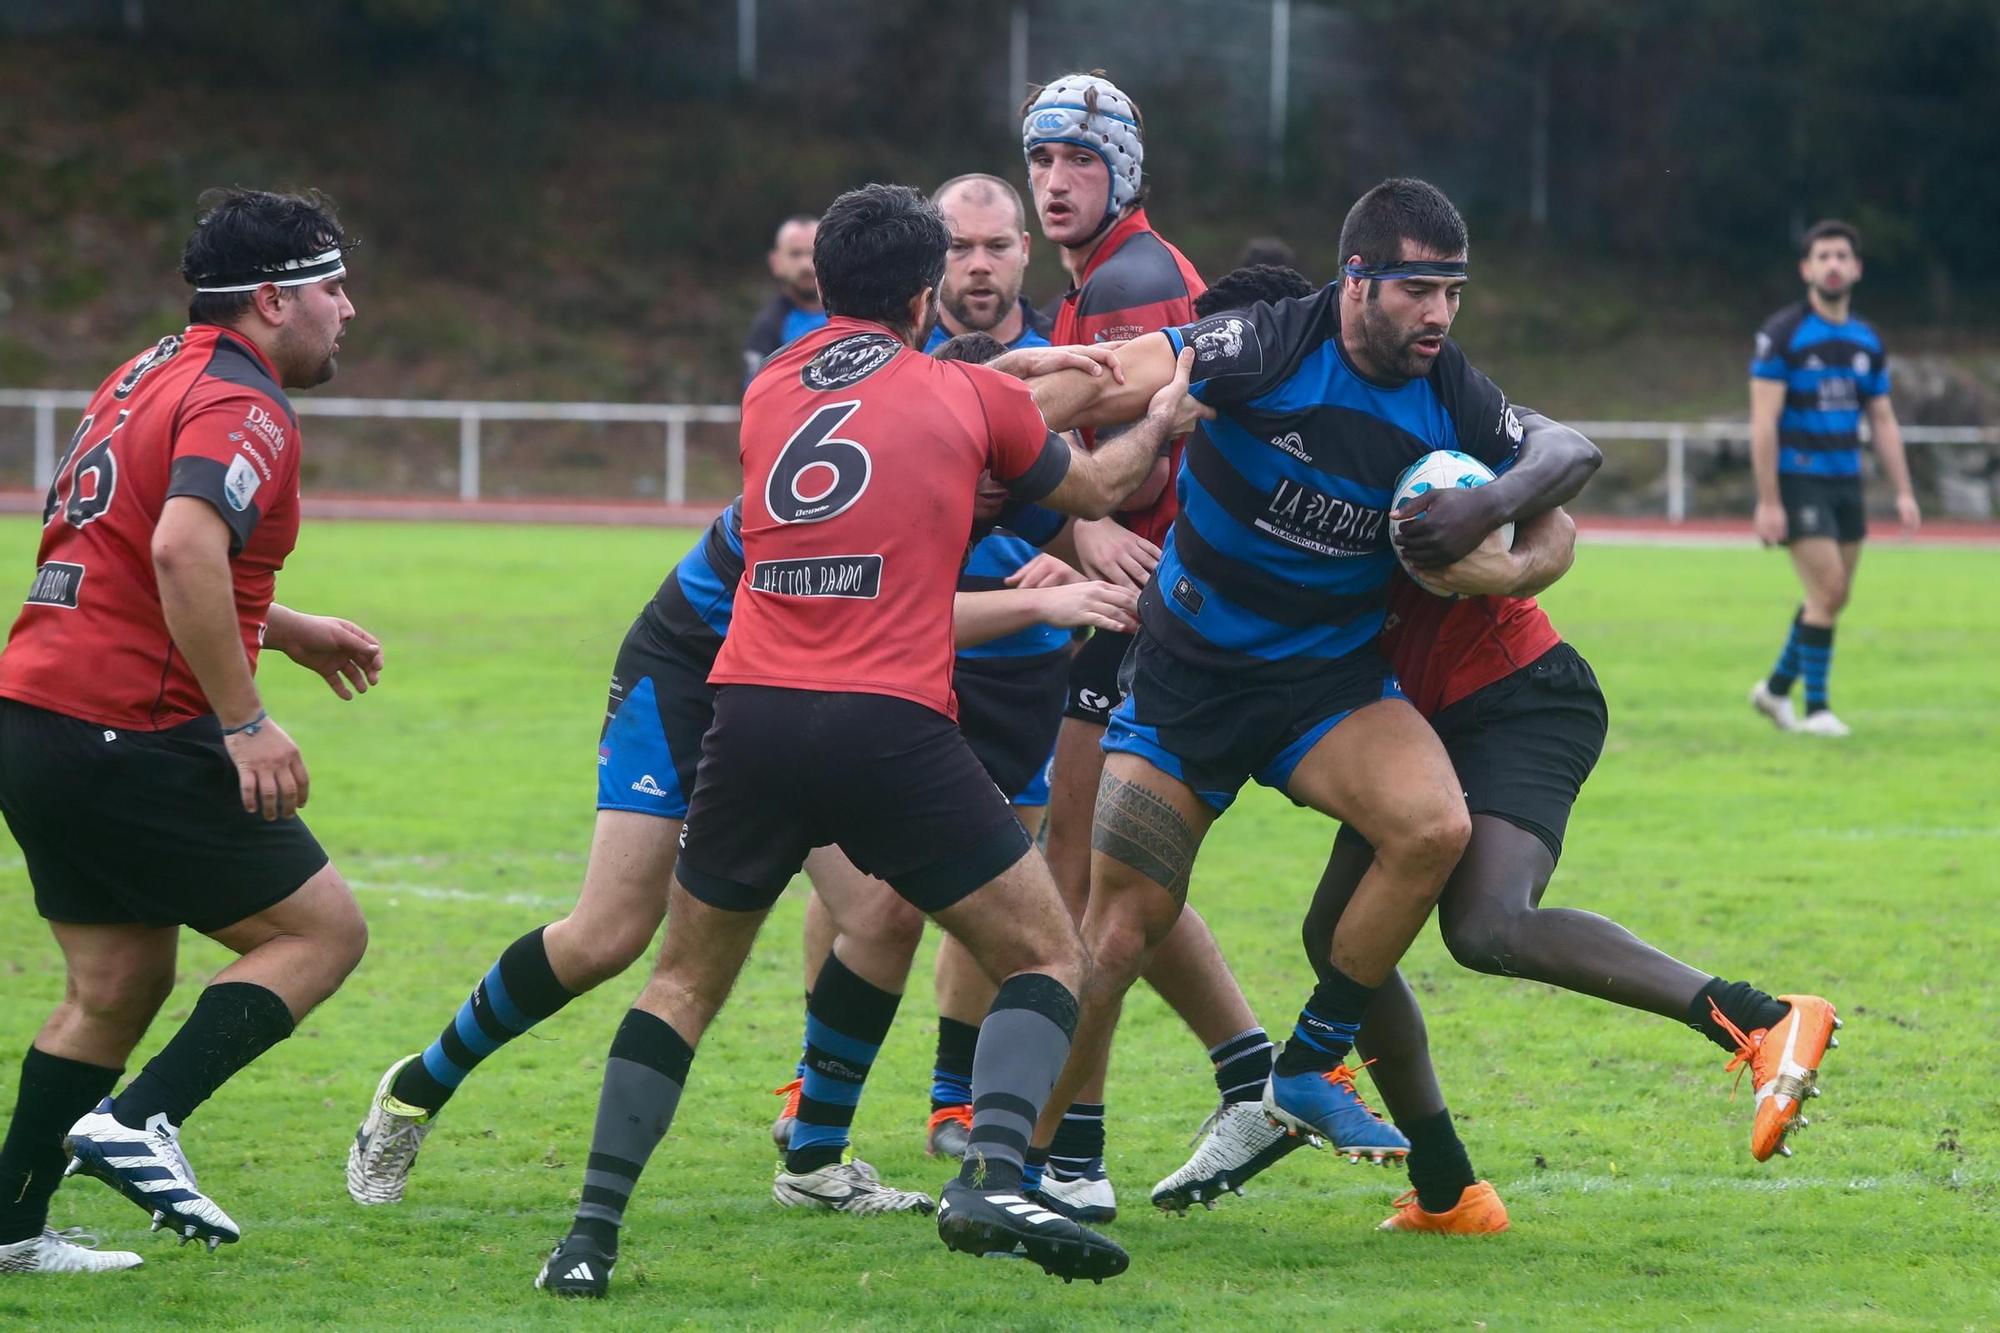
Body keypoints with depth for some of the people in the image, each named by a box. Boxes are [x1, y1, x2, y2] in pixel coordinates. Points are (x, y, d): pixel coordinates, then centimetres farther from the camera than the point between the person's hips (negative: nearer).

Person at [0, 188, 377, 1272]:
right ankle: (137, 1122, -11)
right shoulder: (240, 407, -13)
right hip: (128, 736, -10)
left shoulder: (153, 374, 18)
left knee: (119, 983, 17)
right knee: (323, 930, -1)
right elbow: (182, 551, -30)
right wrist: (246, 723, -26)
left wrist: (285, 629, 31)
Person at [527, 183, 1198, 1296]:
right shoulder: (967, 396, 7)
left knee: (686, 983, 19)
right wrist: (1163, 420, 44)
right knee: (1052, 960, 8)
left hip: (753, 713, 4)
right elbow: (1098, 490, 25)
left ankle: (593, 1234, 8)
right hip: (892, 731, -4)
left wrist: (1028, 374, 45)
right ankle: (993, 1181, -15)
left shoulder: (771, 390, 16)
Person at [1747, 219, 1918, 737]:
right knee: (1828, 590, -13)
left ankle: (1776, 689, 27)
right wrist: (1768, 501, -18)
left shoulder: (1866, 341, 8)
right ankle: (1815, 709, -3)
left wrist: (1904, 493, 5)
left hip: (1845, 481, 6)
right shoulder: (1782, 334, -10)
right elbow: (1763, 421, -13)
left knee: (1834, 597, 9)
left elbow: (1883, 422, 13)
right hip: (1797, 481, -6)